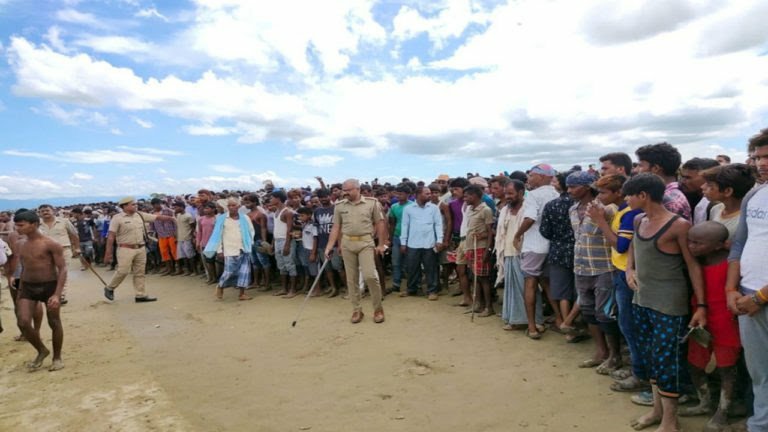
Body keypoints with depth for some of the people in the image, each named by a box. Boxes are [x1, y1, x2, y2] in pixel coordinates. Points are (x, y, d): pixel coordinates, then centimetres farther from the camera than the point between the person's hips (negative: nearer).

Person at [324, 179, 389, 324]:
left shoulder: (372, 203, -1)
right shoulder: (339, 206, 5)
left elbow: (380, 223, 2)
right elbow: (336, 227, 7)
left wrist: (381, 244, -1)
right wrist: (329, 246, 0)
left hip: (365, 243, -3)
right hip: (347, 244, 3)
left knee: (369, 275, -11)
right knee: (351, 278, 7)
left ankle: (378, 308, 7)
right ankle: (356, 310, 19)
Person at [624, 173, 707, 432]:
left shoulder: (678, 225, -15)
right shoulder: (639, 222, 5)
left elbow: (693, 265, -12)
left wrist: (701, 305, -13)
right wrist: (629, 269, 4)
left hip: (669, 305, -7)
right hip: (641, 301, 7)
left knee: (666, 360, 1)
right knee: (649, 357, 16)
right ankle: (657, 410, 33)